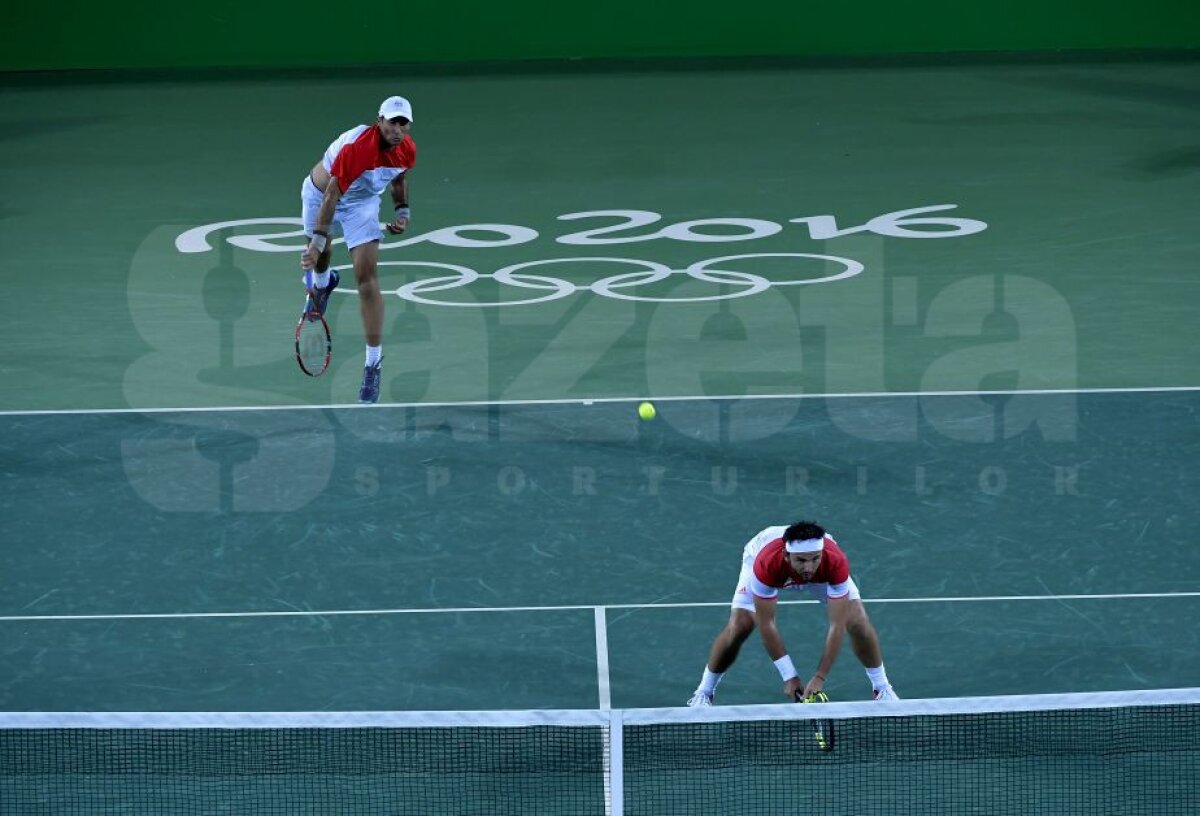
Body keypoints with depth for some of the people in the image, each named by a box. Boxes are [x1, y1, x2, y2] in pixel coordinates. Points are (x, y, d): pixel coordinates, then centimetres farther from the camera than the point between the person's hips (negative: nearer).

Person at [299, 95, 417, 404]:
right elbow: (332, 196, -37)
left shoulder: (408, 150, -19)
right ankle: (322, 283, 67)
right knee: (319, 254, 25)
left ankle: (374, 363, -8)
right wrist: (317, 242, -41)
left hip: (362, 203, 2)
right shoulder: (355, 147, -39)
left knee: (367, 277, -12)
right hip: (321, 193, -2)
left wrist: (402, 211, -7)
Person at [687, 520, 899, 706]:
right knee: (737, 628, -16)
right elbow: (766, 624, -34)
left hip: (824, 573, 1)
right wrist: (789, 676, -33)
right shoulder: (766, 564, -44)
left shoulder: (836, 562, -42)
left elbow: (837, 625, -37)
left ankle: (882, 688, 12)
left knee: (858, 622, -13)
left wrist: (819, 678, -40)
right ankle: (704, 692, 9)